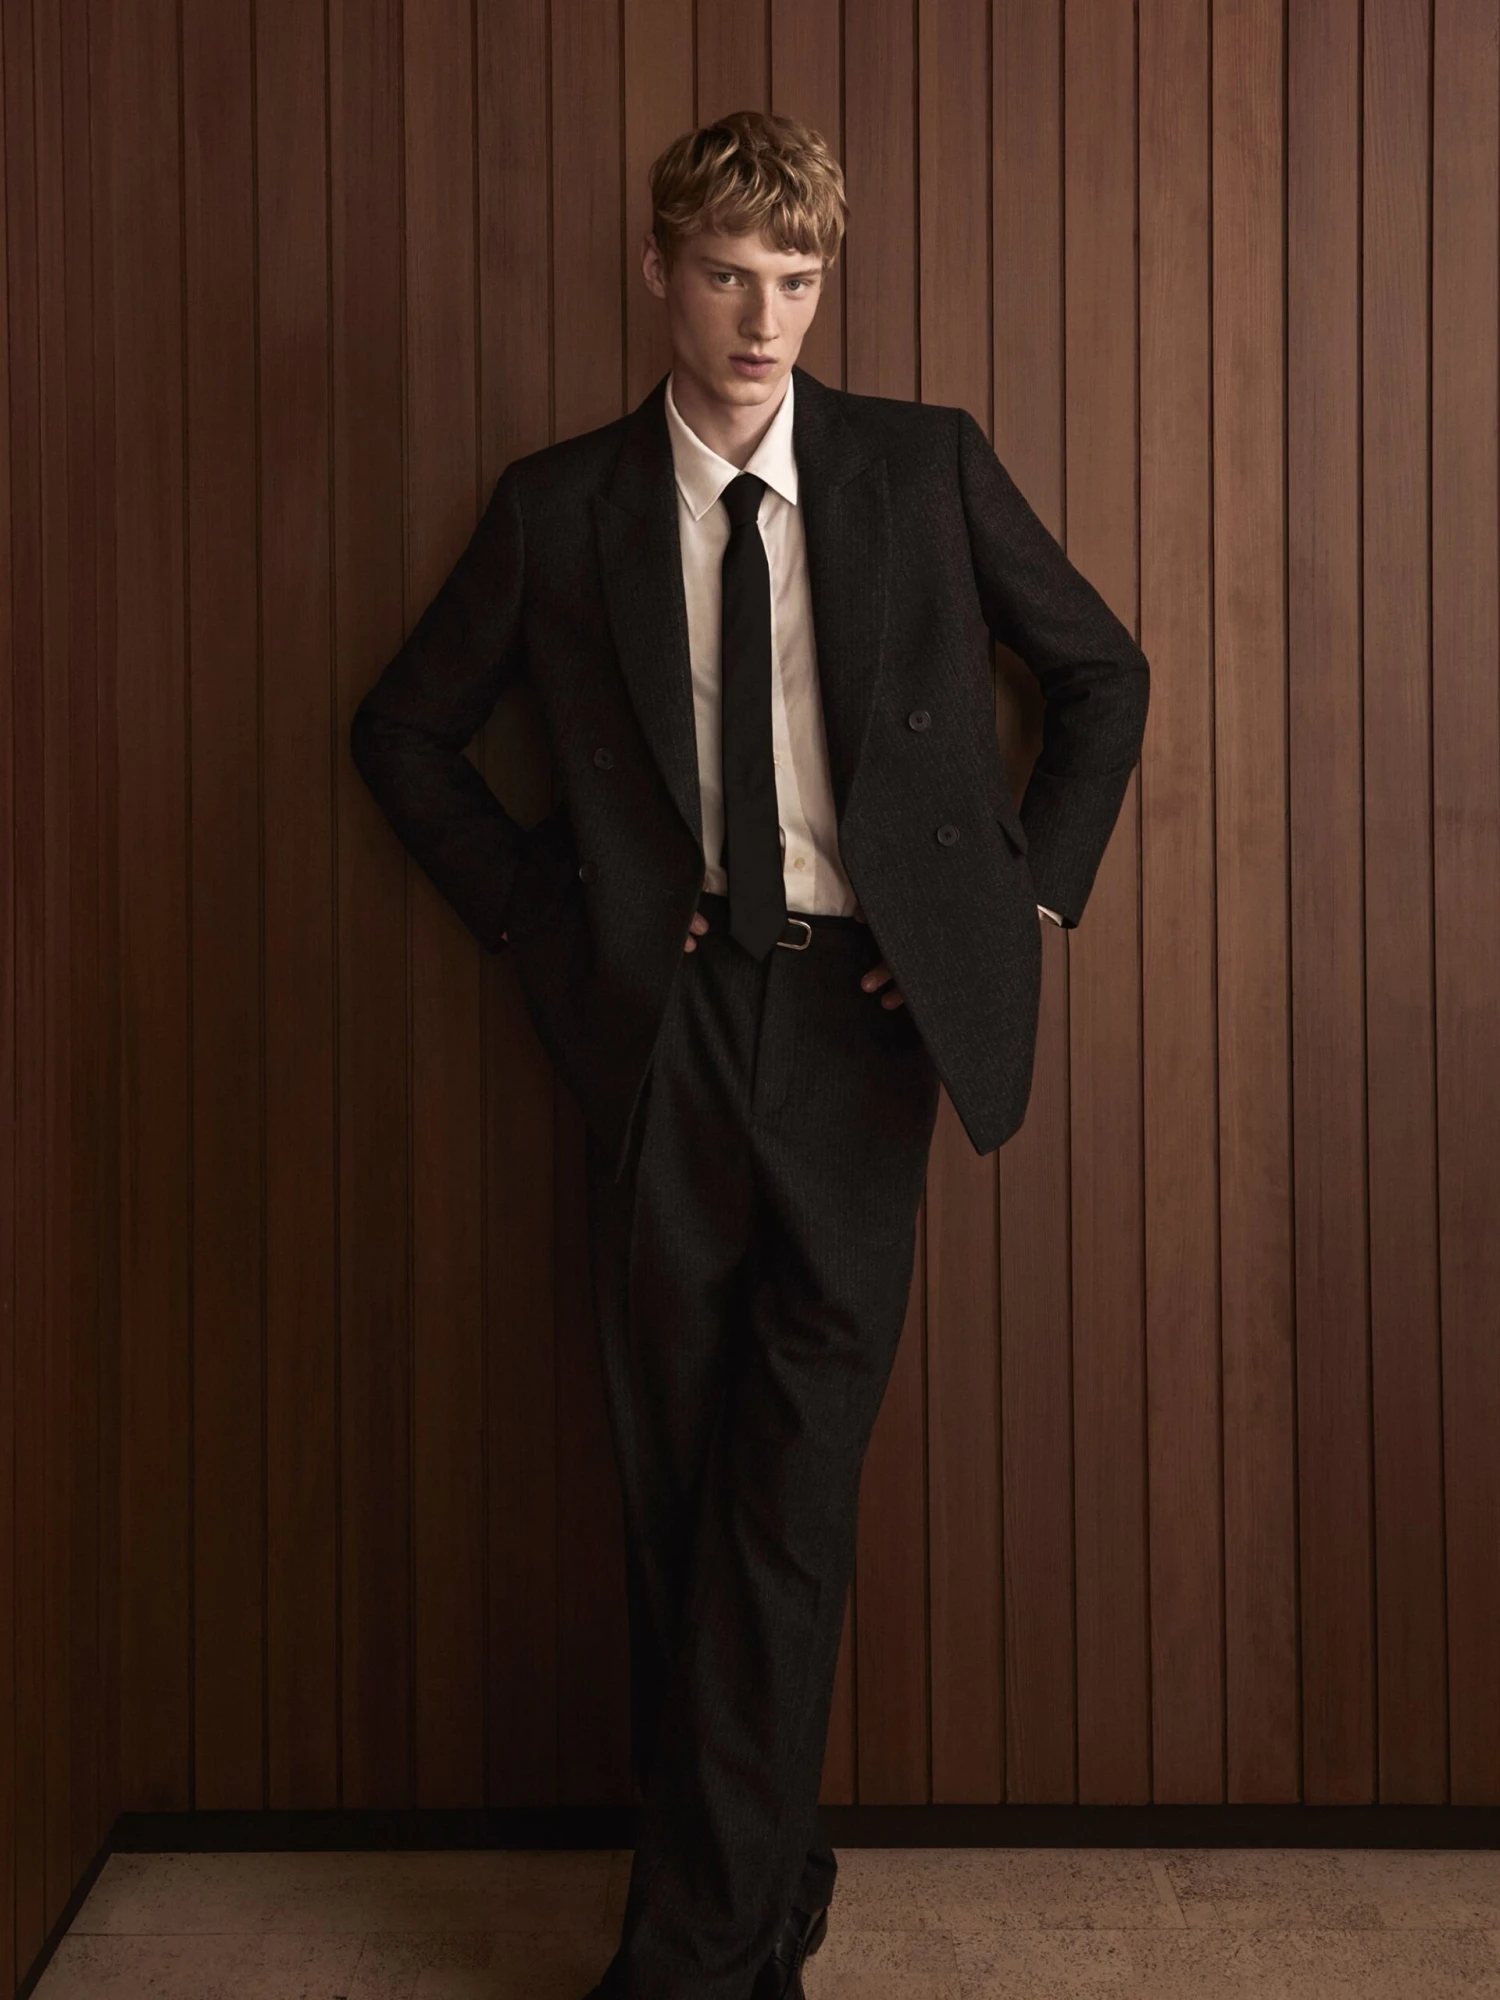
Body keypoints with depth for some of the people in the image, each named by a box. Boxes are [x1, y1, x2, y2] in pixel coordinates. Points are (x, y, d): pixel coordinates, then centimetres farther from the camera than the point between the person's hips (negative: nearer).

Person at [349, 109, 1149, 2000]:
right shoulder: (560, 503, 5)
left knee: (793, 1480, -3)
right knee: (679, 1479, 6)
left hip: (860, 1009, -1)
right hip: (665, 1018, 1)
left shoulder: (929, 465, 5)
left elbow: (1105, 676, 14)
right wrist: (547, 918, 4)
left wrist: (1029, 892, 5)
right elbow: (404, 733, 14)